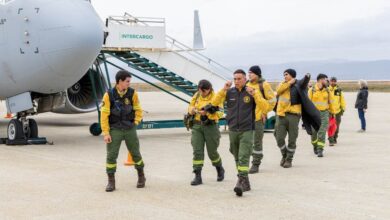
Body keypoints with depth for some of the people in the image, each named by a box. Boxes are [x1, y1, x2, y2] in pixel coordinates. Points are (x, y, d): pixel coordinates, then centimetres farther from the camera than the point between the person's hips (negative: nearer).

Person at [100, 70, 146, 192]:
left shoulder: (132, 93, -4)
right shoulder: (109, 95, -10)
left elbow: (138, 110, 7)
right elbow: (104, 115, -8)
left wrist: (135, 124, -1)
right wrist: (106, 133, -11)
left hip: (130, 129, 2)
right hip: (115, 130, -1)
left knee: (135, 153, 10)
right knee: (111, 155, -5)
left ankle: (141, 176, 31)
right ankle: (111, 182, 6)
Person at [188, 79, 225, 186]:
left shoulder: (215, 97, -7)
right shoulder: (197, 95, 8)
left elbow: (220, 113, -15)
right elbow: (190, 107, 20)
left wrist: (208, 112, -30)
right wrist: (192, 110, -4)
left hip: (210, 126, -4)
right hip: (197, 126, 4)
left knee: (212, 152, 7)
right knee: (197, 151, -5)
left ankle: (220, 169, 35)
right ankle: (198, 176, -3)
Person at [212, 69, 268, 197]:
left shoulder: (252, 92, -2)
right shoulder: (229, 92, 4)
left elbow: (265, 107, -10)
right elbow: (214, 103, -1)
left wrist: (254, 94, -22)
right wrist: (223, 90, -11)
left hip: (247, 130, -4)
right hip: (233, 130, 4)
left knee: (243, 157, -14)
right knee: (237, 157, 12)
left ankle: (241, 182, -20)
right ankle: (245, 182, 24)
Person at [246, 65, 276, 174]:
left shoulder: (264, 85, -6)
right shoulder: (247, 84, 11)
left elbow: (272, 100, -5)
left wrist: (265, 112, -7)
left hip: (259, 117, -6)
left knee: (257, 141, 0)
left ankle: (256, 164, 6)